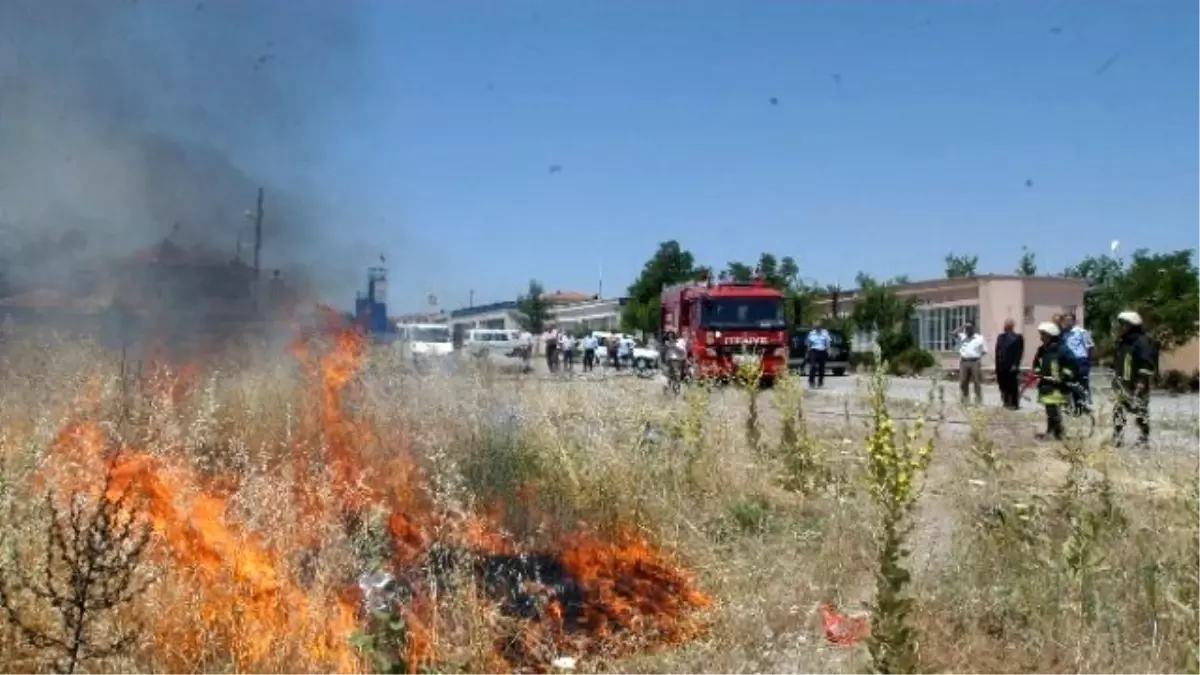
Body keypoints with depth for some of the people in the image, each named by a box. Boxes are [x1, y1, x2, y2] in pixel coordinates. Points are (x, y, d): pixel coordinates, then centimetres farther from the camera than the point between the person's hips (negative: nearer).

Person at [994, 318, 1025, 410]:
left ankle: (1014, 404, 4)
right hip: (1001, 366, 6)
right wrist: (997, 366, 8)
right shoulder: (1000, 337, 14)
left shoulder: (1018, 337, -3)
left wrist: (1015, 365, -16)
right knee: (1003, 385, 8)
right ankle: (1006, 403, 17)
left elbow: (1019, 352, -9)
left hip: (1011, 367, -6)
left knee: (1012, 385, -1)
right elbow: (997, 352, 12)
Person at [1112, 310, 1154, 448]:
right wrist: (1115, 378, 21)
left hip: (1137, 386, -9)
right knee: (1118, 411, 8)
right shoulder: (1122, 342, 13)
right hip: (1123, 385, 9)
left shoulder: (1142, 342, -15)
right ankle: (1116, 441, 13)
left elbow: (1147, 365, -19)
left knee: (1141, 413, 0)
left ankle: (1144, 441, 9)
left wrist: (1141, 383, -22)